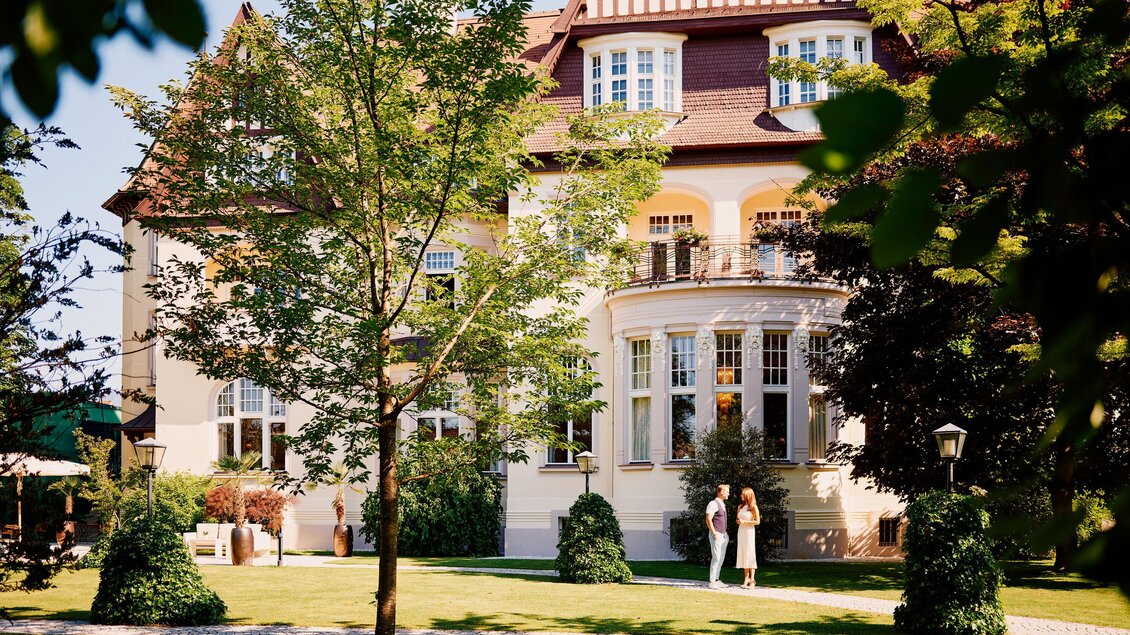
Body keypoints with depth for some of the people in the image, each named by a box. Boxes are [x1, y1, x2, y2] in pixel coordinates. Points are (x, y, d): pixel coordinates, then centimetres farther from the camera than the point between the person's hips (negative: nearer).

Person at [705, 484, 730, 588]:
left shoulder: (722, 504, 17)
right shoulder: (713, 504, -12)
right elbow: (708, 520, -17)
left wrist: (725, 534, 18)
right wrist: (714, 533, -20)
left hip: (723, 535, 9)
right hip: (716, 535, -9)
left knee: (721, 558, 9)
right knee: (716, 558, -12)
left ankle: (716, 580, 15)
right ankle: (712, 582, -10)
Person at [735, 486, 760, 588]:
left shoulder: (753, 507, -5)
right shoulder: (740, 507, 13)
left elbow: (757, 522, -9)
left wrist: (744, 521, -15)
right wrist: (738, 521, -2)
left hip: (749, 531, -6)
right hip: (741, 531, 6)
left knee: (750, 555, -7)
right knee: (743, 554, 3)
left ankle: (752, 580, -5)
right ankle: (746, 579, 7)